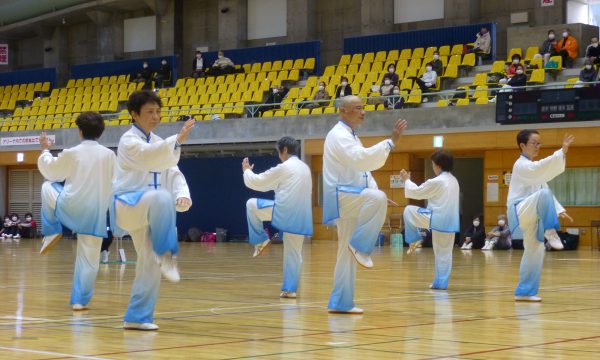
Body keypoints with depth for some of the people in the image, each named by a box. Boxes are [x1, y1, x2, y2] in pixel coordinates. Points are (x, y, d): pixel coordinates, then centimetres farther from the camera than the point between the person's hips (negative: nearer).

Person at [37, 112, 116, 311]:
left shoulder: (71, 153, -9)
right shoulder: (109, 155, -5)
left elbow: (50, 170, 9)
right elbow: (115, 183, 6)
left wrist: (45, 150, 25)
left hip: (69, 208, -1)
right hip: (94, 213, 1)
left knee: (47, 187, 28)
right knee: (88, 259, 10)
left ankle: (52, 231, 26)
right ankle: (80, 300, 10)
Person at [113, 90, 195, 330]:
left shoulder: (158, 143, 15)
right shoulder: (129, 141, -9)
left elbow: (172, 172, 7)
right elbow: (148, 157, -31)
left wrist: (182, 195, -14)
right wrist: (178, 140, -44)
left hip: (148, 212, 8)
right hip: (128, 207, -8)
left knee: (150, 263, 2)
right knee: (161, 197, -39)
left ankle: (137, 317, 10)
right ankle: (167, 254, -32)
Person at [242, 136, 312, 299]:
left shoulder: (283, 168, -9)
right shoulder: (305, 168, 15)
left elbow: (257, 182, -2)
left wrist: (247, 170, 16)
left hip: (283, 213, -7)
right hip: (300, 217, 7)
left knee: (251, 204, 11)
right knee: (293, 253, 11)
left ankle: (260, 241, 16)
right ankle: (289, 289, 8)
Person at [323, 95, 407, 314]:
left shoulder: (350, 136, 23)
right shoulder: (338, 135, -11)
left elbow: (362, 166, 25)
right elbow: (361, 159, -27)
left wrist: (375, 194, 11)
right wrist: (391, 142, -29)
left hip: (351, 200, 10)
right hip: (341, 197, -10)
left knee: (348, 255, 10)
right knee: (378, 199, -35)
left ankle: (341, 303, 14)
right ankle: (360, 246, -23)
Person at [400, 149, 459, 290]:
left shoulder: (437, 182, -15)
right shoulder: (454, 181, 13)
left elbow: (416, 192, -5)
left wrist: (407, 180, 11)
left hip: (437, 219, -8)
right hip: (450, 222, 8)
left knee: (409, 210, 9)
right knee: (444, 253, 13)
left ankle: (413, 241, 18)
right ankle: (441, 282, 13)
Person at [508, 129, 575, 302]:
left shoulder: (533, 167, 21)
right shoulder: (521, 165, -10)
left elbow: (545, 190, 23)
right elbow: (541, 169, -30)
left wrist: (559, 210, 11)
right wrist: (562, 151, -38)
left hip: (530, 216, 9)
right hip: (520, 213, -9)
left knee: (535, 250, 6)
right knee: (543, 195, -34)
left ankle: (524, 292, 14)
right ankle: (550, 232, -27)